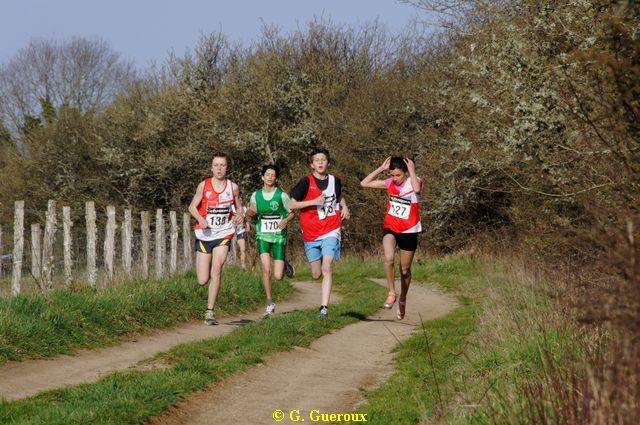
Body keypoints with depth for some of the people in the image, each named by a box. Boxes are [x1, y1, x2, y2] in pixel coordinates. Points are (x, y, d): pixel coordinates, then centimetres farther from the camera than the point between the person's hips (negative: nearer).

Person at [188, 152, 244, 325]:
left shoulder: (233, 187, 2)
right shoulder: (204, 185, -2)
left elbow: (239, 207, 15)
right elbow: (192, 207, -3)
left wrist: (240, 216, -8)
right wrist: (200, 219, -23)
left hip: (223, 234, 0)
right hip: (204, 234, 0)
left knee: (216, 270, -17)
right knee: (202, 280, -2)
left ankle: (210, 311, -11)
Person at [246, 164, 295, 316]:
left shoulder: (282, 195, -5)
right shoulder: (256, 195, 3)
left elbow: (292, 212, 5)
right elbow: (249, 213, 15)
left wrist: (285, 221, -16)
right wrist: (250, 211, -9)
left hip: (278, 237, -1)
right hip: (263, 236, 1)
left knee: (278, 276, -4)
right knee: (266, 270, -16)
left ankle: (285, 265, 33)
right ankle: (269, 302, -2)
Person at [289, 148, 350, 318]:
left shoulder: (334, 180, 6)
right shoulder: (306, 181, -5)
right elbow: (292, 204, -7)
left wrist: (344, 207, 9)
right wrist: (314, 202, -16)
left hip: (330, 231, 0)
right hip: (310, 234, 0)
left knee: (326, 268, -18)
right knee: (316, 274, 6)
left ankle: (324, 307, -20)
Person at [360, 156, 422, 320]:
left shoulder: (414, 182, -11)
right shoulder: (390, 183, 1)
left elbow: (417, 188, -37)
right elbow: (364, 183, 1)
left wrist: (412, 172, -24)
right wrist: (381, 168, -5)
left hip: (409, 232, -2)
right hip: (390, 228, 2)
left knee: (405, 270, 11)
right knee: (389, 258, -27)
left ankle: (402, 300, 33)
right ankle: (391, 293, -13)